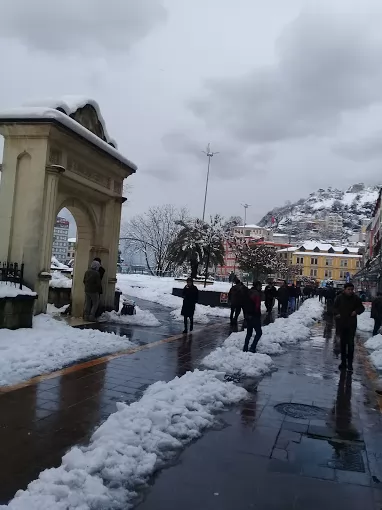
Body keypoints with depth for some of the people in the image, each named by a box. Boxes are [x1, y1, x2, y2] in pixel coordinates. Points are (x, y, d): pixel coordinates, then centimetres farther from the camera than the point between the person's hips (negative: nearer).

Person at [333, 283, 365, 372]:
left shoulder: (356, 298, -7)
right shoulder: (340, 298, -5)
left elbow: (362, 308, 7)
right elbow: (335, 307, 8)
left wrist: (357, 311, -13)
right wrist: (337, 313, -11)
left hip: (352, 324, -1)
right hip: (342, 323, 2)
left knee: (350, 343, -3)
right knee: (343, 343, 12)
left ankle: (350, 363, 6)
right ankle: (343, 362, 23)